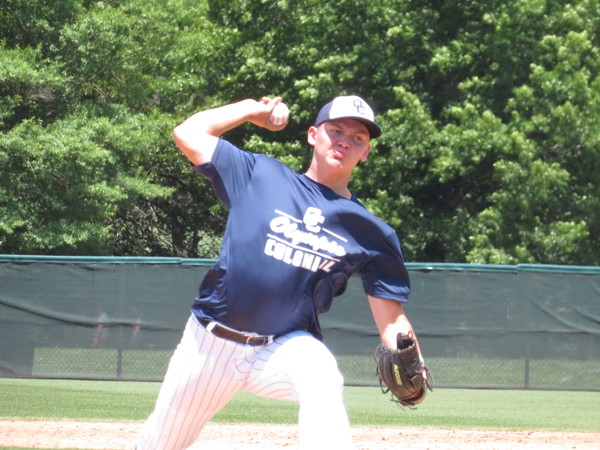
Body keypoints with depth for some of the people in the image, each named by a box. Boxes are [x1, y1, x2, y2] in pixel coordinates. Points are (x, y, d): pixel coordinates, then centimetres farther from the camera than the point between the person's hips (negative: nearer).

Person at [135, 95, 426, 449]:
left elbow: (391, 317, -2)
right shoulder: (259, 175, 3)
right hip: (212, 341, 1)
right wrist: (252, 110, 12)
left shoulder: (373, 234, 2)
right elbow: (188, 133, 5)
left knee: (322, 378, -36)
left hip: (286, 347, -1)